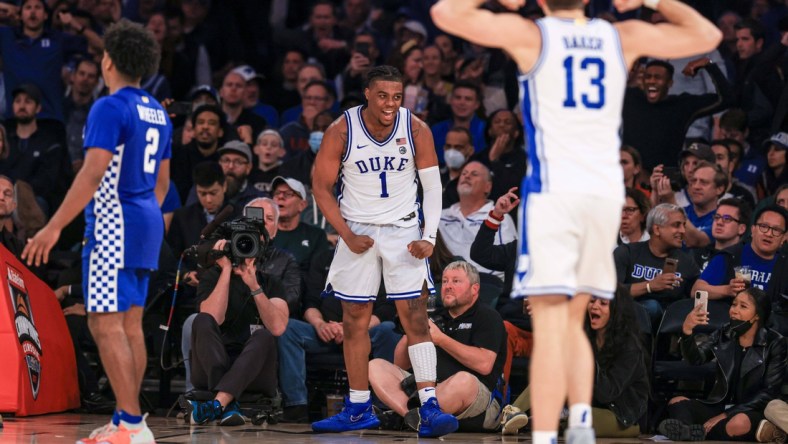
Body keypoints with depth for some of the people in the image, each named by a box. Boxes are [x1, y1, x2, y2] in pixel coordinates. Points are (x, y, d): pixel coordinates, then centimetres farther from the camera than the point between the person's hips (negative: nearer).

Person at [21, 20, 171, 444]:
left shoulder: (109, 108, -14)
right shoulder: (157, 113, 13)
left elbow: (92, 174, -22)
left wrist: (54, 227, -22)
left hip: (113, 226, -9)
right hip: (147, 222, 9)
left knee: (106, 324, -9)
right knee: (130, 324, 12)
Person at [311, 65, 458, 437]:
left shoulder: (416, 130, -9)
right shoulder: (341, 131, -11)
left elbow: (432, 186, -2)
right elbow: (321, 187, -3)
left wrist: (429, 237, -13)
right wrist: (347, 235, -11)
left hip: (404, 232, -1)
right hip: (358, 232, 1)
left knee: (416, 318, -10)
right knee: (355, 320, 7)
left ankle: (429, 409, -14)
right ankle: (359, 409, 18)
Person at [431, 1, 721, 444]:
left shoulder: (531, 36, 1)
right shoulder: (623, 38, 10)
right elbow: (707, 36, 21)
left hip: (553, 191, -4)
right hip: (606, 192, 4)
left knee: (550, 324, -9)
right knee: (571, 322, 17)